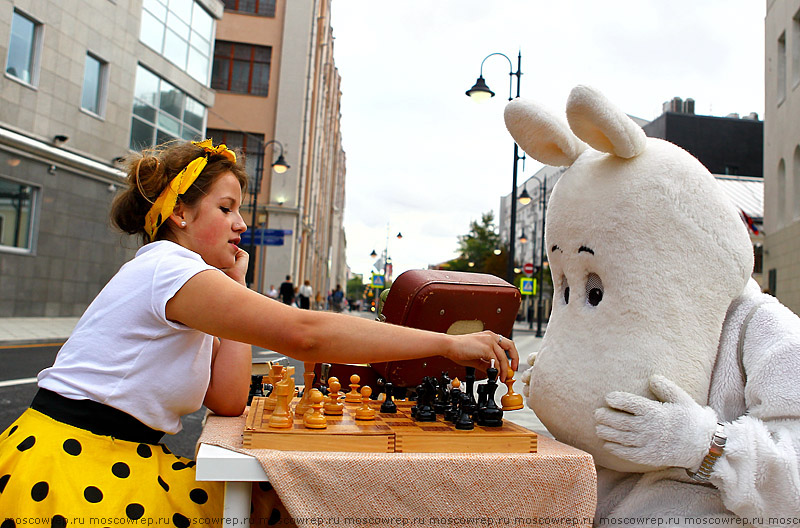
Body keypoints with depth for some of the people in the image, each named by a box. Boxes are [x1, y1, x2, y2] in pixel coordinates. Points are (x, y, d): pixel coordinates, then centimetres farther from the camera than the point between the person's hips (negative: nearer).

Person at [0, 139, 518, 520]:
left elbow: (228, 400, 1)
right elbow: (305, 333, -30)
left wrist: (236, 287, 2)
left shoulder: (180, 283, 12)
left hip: (117, 462, 8)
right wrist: (447, 343, -28)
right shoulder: (167, 268, -17)